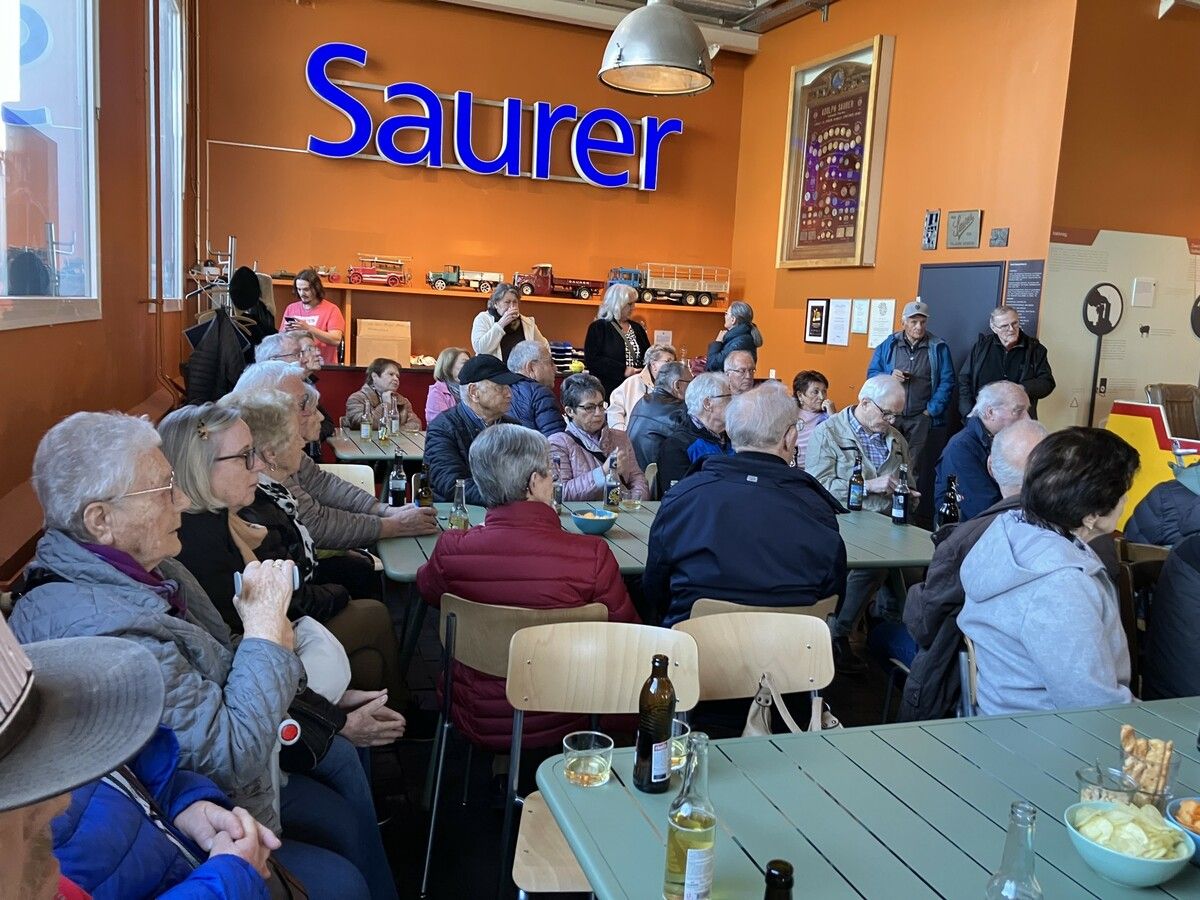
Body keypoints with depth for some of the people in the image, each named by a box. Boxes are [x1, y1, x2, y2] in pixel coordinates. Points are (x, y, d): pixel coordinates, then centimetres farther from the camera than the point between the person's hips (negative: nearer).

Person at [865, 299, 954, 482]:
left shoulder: (938, 348, 3)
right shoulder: (888, 345, 7)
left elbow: (947, 382, 3)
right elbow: (872, 373, 10)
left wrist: (932, 409, -4)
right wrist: (889, 377, -11)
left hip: (920, 418, -1)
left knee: (913, 468, 2)